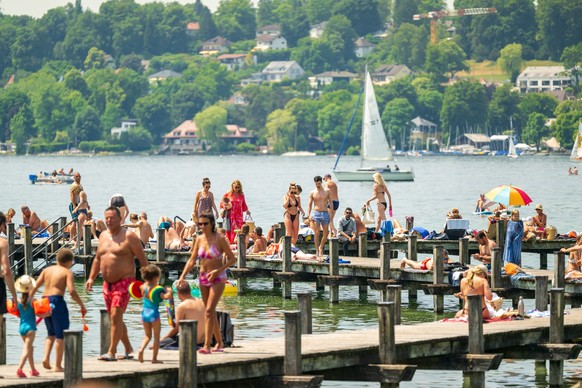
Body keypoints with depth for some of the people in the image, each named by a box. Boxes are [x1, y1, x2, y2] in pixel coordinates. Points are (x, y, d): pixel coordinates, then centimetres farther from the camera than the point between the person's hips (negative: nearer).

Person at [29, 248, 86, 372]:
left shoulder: (47, 270, 13)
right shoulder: (67, 273, -2)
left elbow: (35, 286, 7)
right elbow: (72, 291, -14)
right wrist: (82, 305, -6)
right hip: (57, 301, -6)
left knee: (51, 333, 21)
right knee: (61, 335, 4)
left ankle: (46, 357, 2)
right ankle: (58, 365, 4)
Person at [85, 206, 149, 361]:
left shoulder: (129, 237, -7)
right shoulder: (103, 236, 13)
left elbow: (142, 259, -7)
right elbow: (97, 259, 23)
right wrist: (91, 278, 14)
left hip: (124, 282, -7)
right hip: (107, 283, 7)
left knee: (116, 316, -15)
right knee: (115, 319, 11)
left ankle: (111, 352, -15)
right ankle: (129, 350, 23)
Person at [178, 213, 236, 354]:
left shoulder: (219, 239, -11)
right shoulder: (199, 239, 4)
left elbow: (232, 259, -8)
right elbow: (192, 260, 7)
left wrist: (217, 271, -19)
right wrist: (182, 276, -4)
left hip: (217, 278, -6)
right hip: (203, 278, 6)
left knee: (209, 310, -15)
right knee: (210, 312, 12)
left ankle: (207, 345, -17)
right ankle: (219, 342, 26)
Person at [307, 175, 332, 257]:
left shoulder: (327, 191, 7)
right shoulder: (312, 192, 5)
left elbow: (330, 202, 11)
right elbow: (310, 204, 5)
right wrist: (308, 215, -6)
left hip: (325, 213, 2)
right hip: (316, 213, -2)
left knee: (325, 233, 3)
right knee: (317, 233, -9)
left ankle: (321, 247, 24)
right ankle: (317, 250, -5)